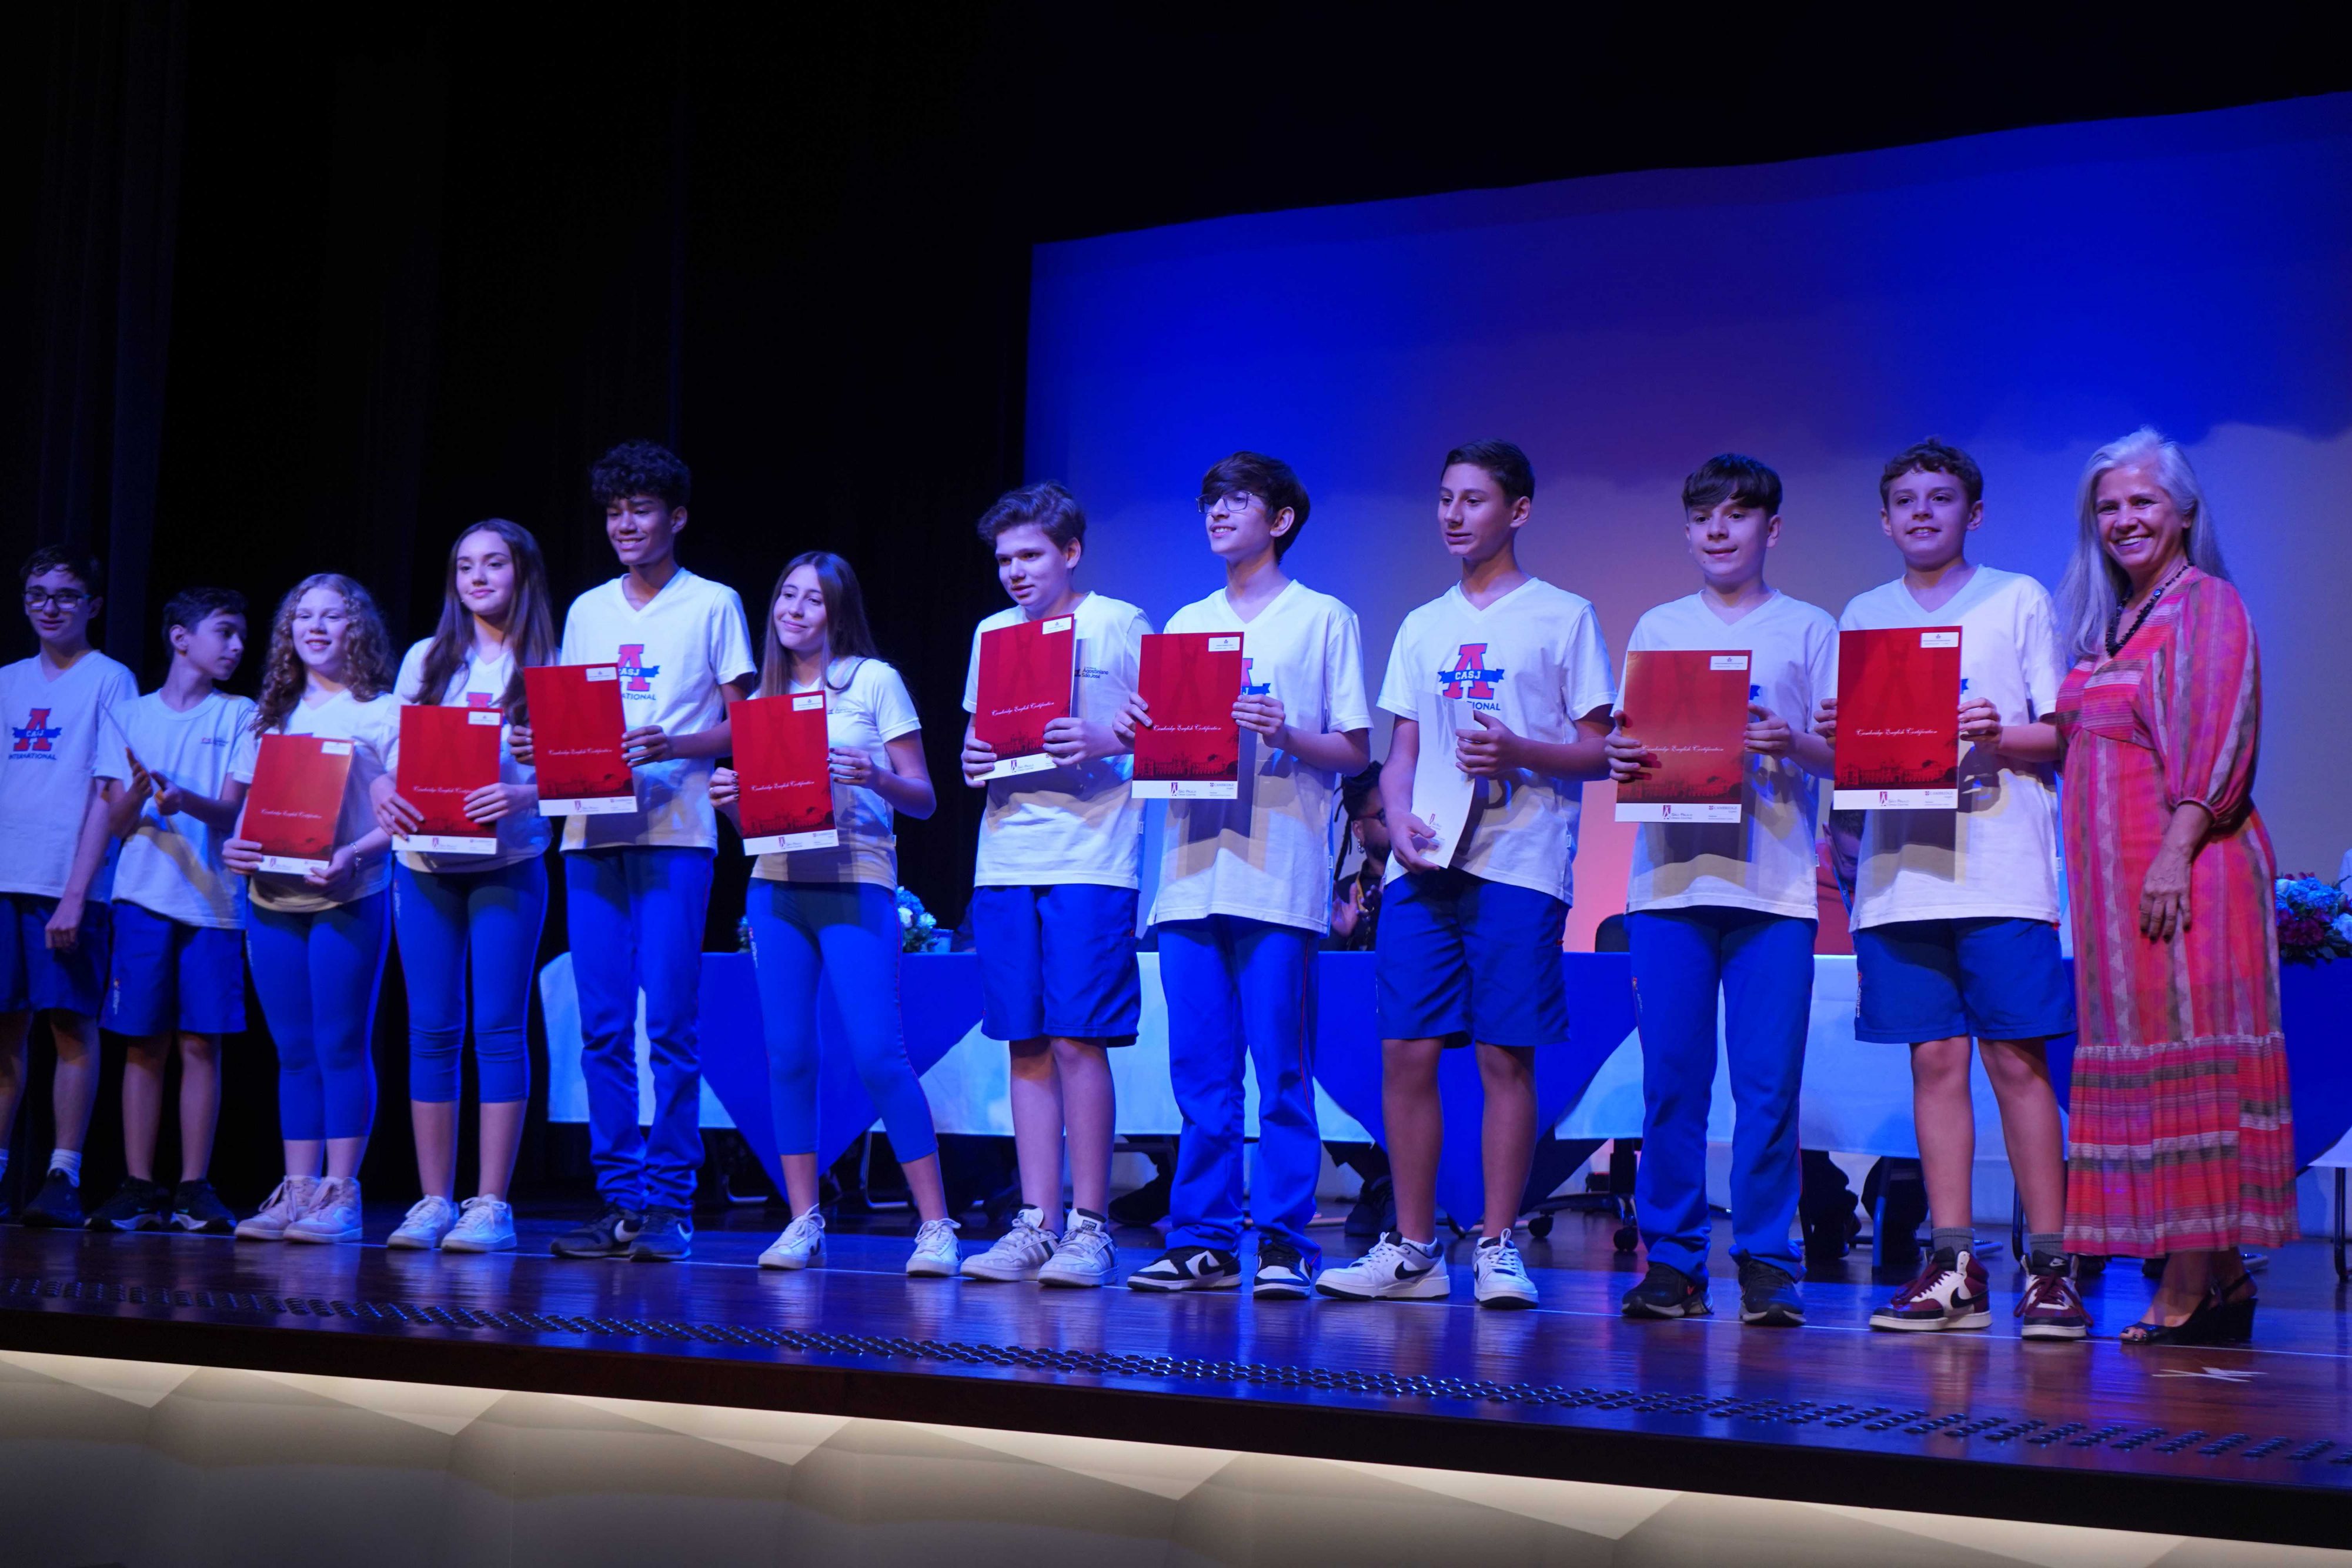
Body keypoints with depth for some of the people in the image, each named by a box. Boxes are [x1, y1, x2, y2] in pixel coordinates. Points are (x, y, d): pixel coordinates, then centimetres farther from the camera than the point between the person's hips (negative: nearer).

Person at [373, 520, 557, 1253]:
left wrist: (522, 794, -23)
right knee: (431, 1030, 4)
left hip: (506, 865, -3)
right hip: (425, 863, 3)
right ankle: (433, 1202, 9)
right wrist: (382, 790, -10)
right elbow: (394, 753, 11)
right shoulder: (426, 659, 12)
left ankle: (491, 1205, -1)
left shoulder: (546, 668, 2)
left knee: (498, 1029, -5)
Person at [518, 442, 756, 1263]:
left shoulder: (713, 605, 5)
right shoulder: (587, 610, 19)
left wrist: (670, 746, -16)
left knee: (669, 1024, -7)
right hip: (592, 831, 5)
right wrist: (540, 744, -2)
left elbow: (744, 726, 1)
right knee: (602, 1027, 3)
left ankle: (668, 1205, -3)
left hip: (674, 832, -5)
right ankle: (619, 1200, 7)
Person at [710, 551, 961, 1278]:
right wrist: (729, 797, -3)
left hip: (856, 883, -5)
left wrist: (876, 779, -20)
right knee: (788, 1055, 2)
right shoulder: (765, 696, 16)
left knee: (878, 1053, -12)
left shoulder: (874, 681, 3)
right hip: (776, 883, 5)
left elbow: (923, 799, -1)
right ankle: (803, 1223, 11)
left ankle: (936, 1225, -7)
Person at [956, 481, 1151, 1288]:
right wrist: (974, 759, 1)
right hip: (1006, 859, 5)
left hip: (1091, 859, -5)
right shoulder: (992, 634, 16)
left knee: (1077, 1039, -8)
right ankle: (1036, 1223, 9)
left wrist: (1103, 744, -19)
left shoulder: (1119, 625, 0)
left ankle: (1089, 1227, -2)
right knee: (1027, 1043, 5)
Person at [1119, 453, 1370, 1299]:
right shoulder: (1185, 624, 19)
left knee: (1282, 1075, -4)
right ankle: (1203, 1242, 10)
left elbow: (1355, 751, 1)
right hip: (1193, 872, 5)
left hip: (1280, 875, -5)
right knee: (1200, 1074, 5)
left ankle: (1283, 1245, -1)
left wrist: (1286, 736, -16)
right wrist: (1138, 732, -2)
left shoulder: (1325, 619, 5)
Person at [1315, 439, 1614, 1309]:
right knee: (1405, 1053, 1)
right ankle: (1412, 1249, 9)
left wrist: (1519, 753, -17)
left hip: (1519, 866, -4)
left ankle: (1498, 1248, 3)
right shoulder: (1423, 626, 19)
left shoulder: (1564, 617, 4)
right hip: (1422, 868, 5)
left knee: (1505, 1055, -4)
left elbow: (1599, 753, 1)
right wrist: (1398, 818, -2)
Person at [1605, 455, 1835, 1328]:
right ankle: (1672, 1262, 7)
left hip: (1773, 885, -2)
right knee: (1670, 1079, 0)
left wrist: (1791, 745, -17)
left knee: (1768, 1083, -4)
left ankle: (1766, 1266, 3)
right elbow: (1627, 740, 13)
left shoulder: (1808, 629, 9)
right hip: (1669, 879, 2)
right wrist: (1621, 756, -9)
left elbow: (1844, 752, 4)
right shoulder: (1657, 629, 16)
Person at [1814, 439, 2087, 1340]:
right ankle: (1952, 1268, 5)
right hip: (1902, 871, 3)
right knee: (1936, 1059, 2)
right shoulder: (1864, 615, 17)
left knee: (2016, 1060, -5)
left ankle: (2049, 1266, -1)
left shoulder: (2019, 600, 7)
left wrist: (1999, 736, -16)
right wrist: (1835, 735, -5)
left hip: (2001, 873, -3)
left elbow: (2064, 735, 3)